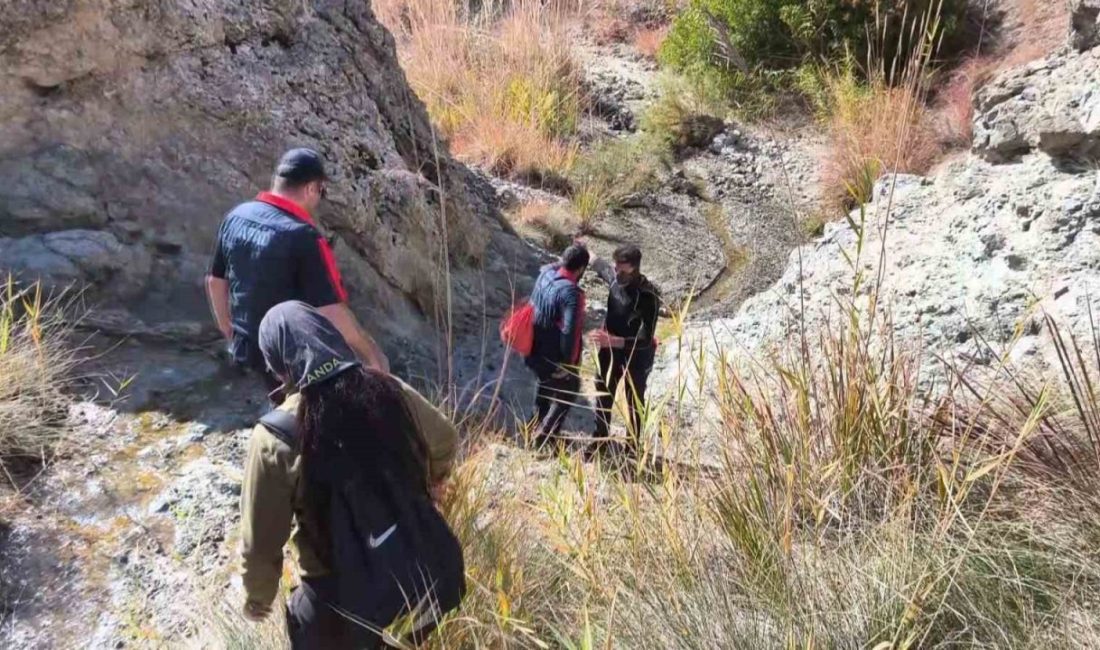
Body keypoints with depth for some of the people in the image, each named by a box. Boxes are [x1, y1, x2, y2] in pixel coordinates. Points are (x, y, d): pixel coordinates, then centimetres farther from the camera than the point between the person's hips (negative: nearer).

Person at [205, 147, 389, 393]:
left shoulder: (235, 217, -1)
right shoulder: (303, 237, -25)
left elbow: (215, 281, 11)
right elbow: (332, 314, -27)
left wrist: (230, 333, 25)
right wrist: (372, 354, -15)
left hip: (247, 347, 7)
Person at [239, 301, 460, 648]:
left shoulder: (276, 439, -23)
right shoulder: (389, 391, -12)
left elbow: (260, 542, -13)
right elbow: (446, 442, 8)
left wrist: (258, 597, 8)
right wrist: (432, 481, 29)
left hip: (335, 594, -3)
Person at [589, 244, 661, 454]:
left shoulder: (648, 296, -31)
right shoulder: (615, 279, -13)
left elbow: (646, 339, -32)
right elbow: (602, 269, 14)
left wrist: (613, 340, -43)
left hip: (636, 356, -6)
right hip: (610, 350, 6)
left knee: (634, 401, 14)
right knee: (603, 395, 19)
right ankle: (600, 437, 40)